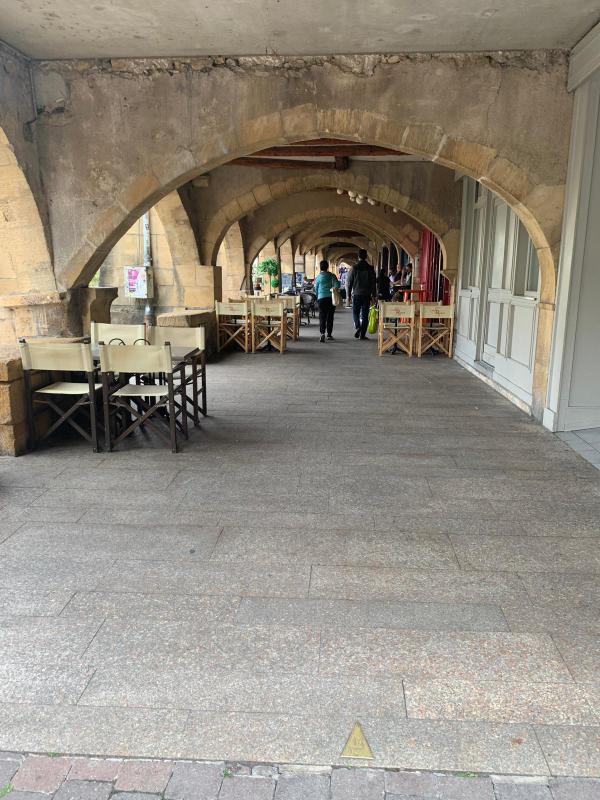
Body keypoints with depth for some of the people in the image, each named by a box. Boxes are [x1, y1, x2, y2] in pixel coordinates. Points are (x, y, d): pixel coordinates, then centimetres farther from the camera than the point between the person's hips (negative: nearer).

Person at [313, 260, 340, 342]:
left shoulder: (318, 277, 2)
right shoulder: (332, 276, 2)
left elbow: (316, 288, 12)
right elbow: (337, 284, -13)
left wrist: (317, 297, 25)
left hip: (321, 298, -1)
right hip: (331, 298, 1)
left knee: (322, 317, 0)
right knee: (330, 317, 8)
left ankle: (322, 333, -19)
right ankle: (329, 335, 11)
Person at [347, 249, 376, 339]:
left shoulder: (354, 268, -3)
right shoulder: (370, 268, 1)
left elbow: (350, 282, -2)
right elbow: (374, 283, 3)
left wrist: (349, 294, 6)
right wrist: (373, 295, 9)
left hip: (356, 294, -1)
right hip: (366, 295, 1)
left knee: (355, 312, 13)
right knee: (365, 314, 4)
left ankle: (357, 327, -12)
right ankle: (362, 334, 4)